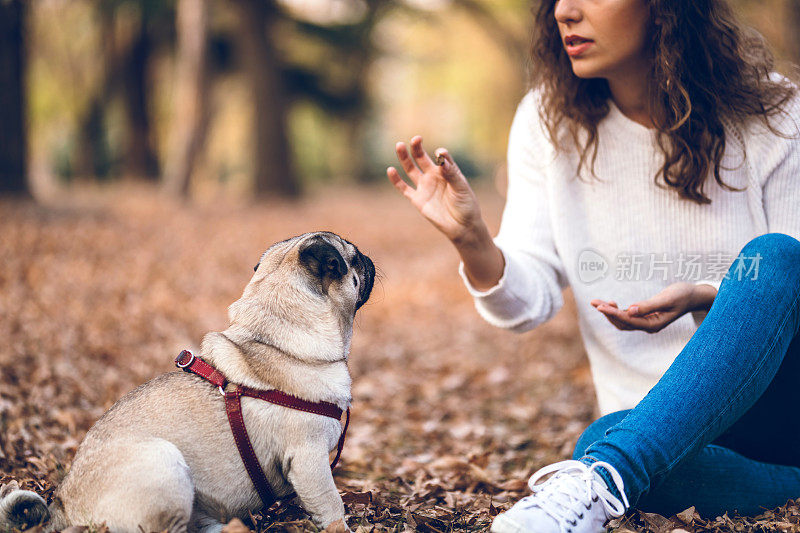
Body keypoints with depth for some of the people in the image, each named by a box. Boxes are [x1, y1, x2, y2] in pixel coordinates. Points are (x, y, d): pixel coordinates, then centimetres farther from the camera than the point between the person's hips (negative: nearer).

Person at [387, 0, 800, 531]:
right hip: (654, 427, -1)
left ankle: (602, 473, -36)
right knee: (604, 438, -38)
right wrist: (474, 243, -25)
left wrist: (705, 299, -24)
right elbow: (528, 301, -3)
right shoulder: (549, 119, 1)